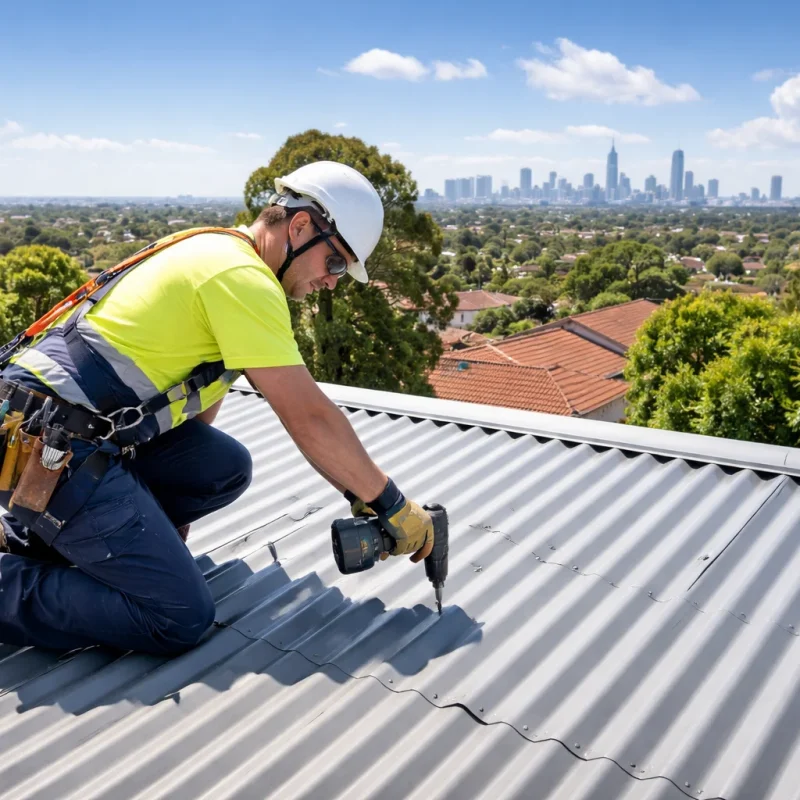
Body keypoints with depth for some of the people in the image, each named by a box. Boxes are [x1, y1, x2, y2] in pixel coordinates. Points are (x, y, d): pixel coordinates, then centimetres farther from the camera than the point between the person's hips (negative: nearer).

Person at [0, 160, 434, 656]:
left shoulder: (222, 253, 16)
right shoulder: (243, 276, -15)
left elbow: (205, 388, 21)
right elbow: (309, 417, -18)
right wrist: (391, 504, -8)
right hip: (50, 448, -10)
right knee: (182, 619, -12)